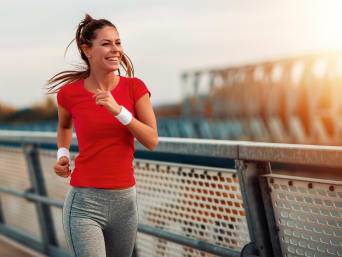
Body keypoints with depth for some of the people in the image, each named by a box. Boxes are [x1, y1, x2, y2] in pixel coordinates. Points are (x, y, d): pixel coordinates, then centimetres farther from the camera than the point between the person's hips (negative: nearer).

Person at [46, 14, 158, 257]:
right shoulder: (69, 93, -4)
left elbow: (152, 141, -7)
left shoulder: (135, 87, -2)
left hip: (125, 201, 3)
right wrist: (63, 155, 2)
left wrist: (118, 110, -18)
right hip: (84, 203, -3)